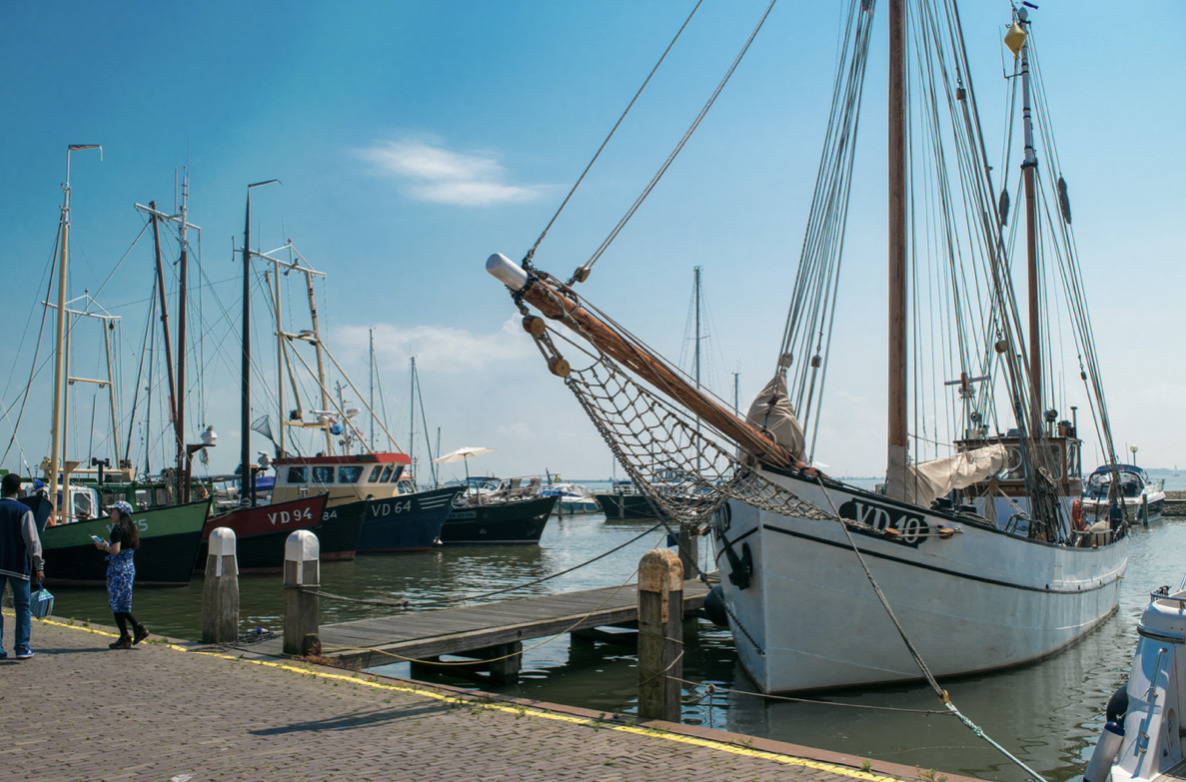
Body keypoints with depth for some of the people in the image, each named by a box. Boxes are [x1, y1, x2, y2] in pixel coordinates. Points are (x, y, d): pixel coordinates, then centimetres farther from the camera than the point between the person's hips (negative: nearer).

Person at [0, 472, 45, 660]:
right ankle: (22, 648, 3)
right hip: (18, 565, -2)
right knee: (22, 607, 6)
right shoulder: (23, 511, -6)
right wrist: (39, 566, -8)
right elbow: (32, 540, -9)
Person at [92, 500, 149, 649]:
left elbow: (115, 550, -22)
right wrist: (107, 546, 17)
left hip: (118, 570, -9)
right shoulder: (130, 528, 15)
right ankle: (138, 628, 6)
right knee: (122, 604, 16)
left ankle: (124, 638, -2)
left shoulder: (117, 529, -12)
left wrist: (104, 546, -5)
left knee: (117, 605, -2)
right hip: (129, 568, 9)